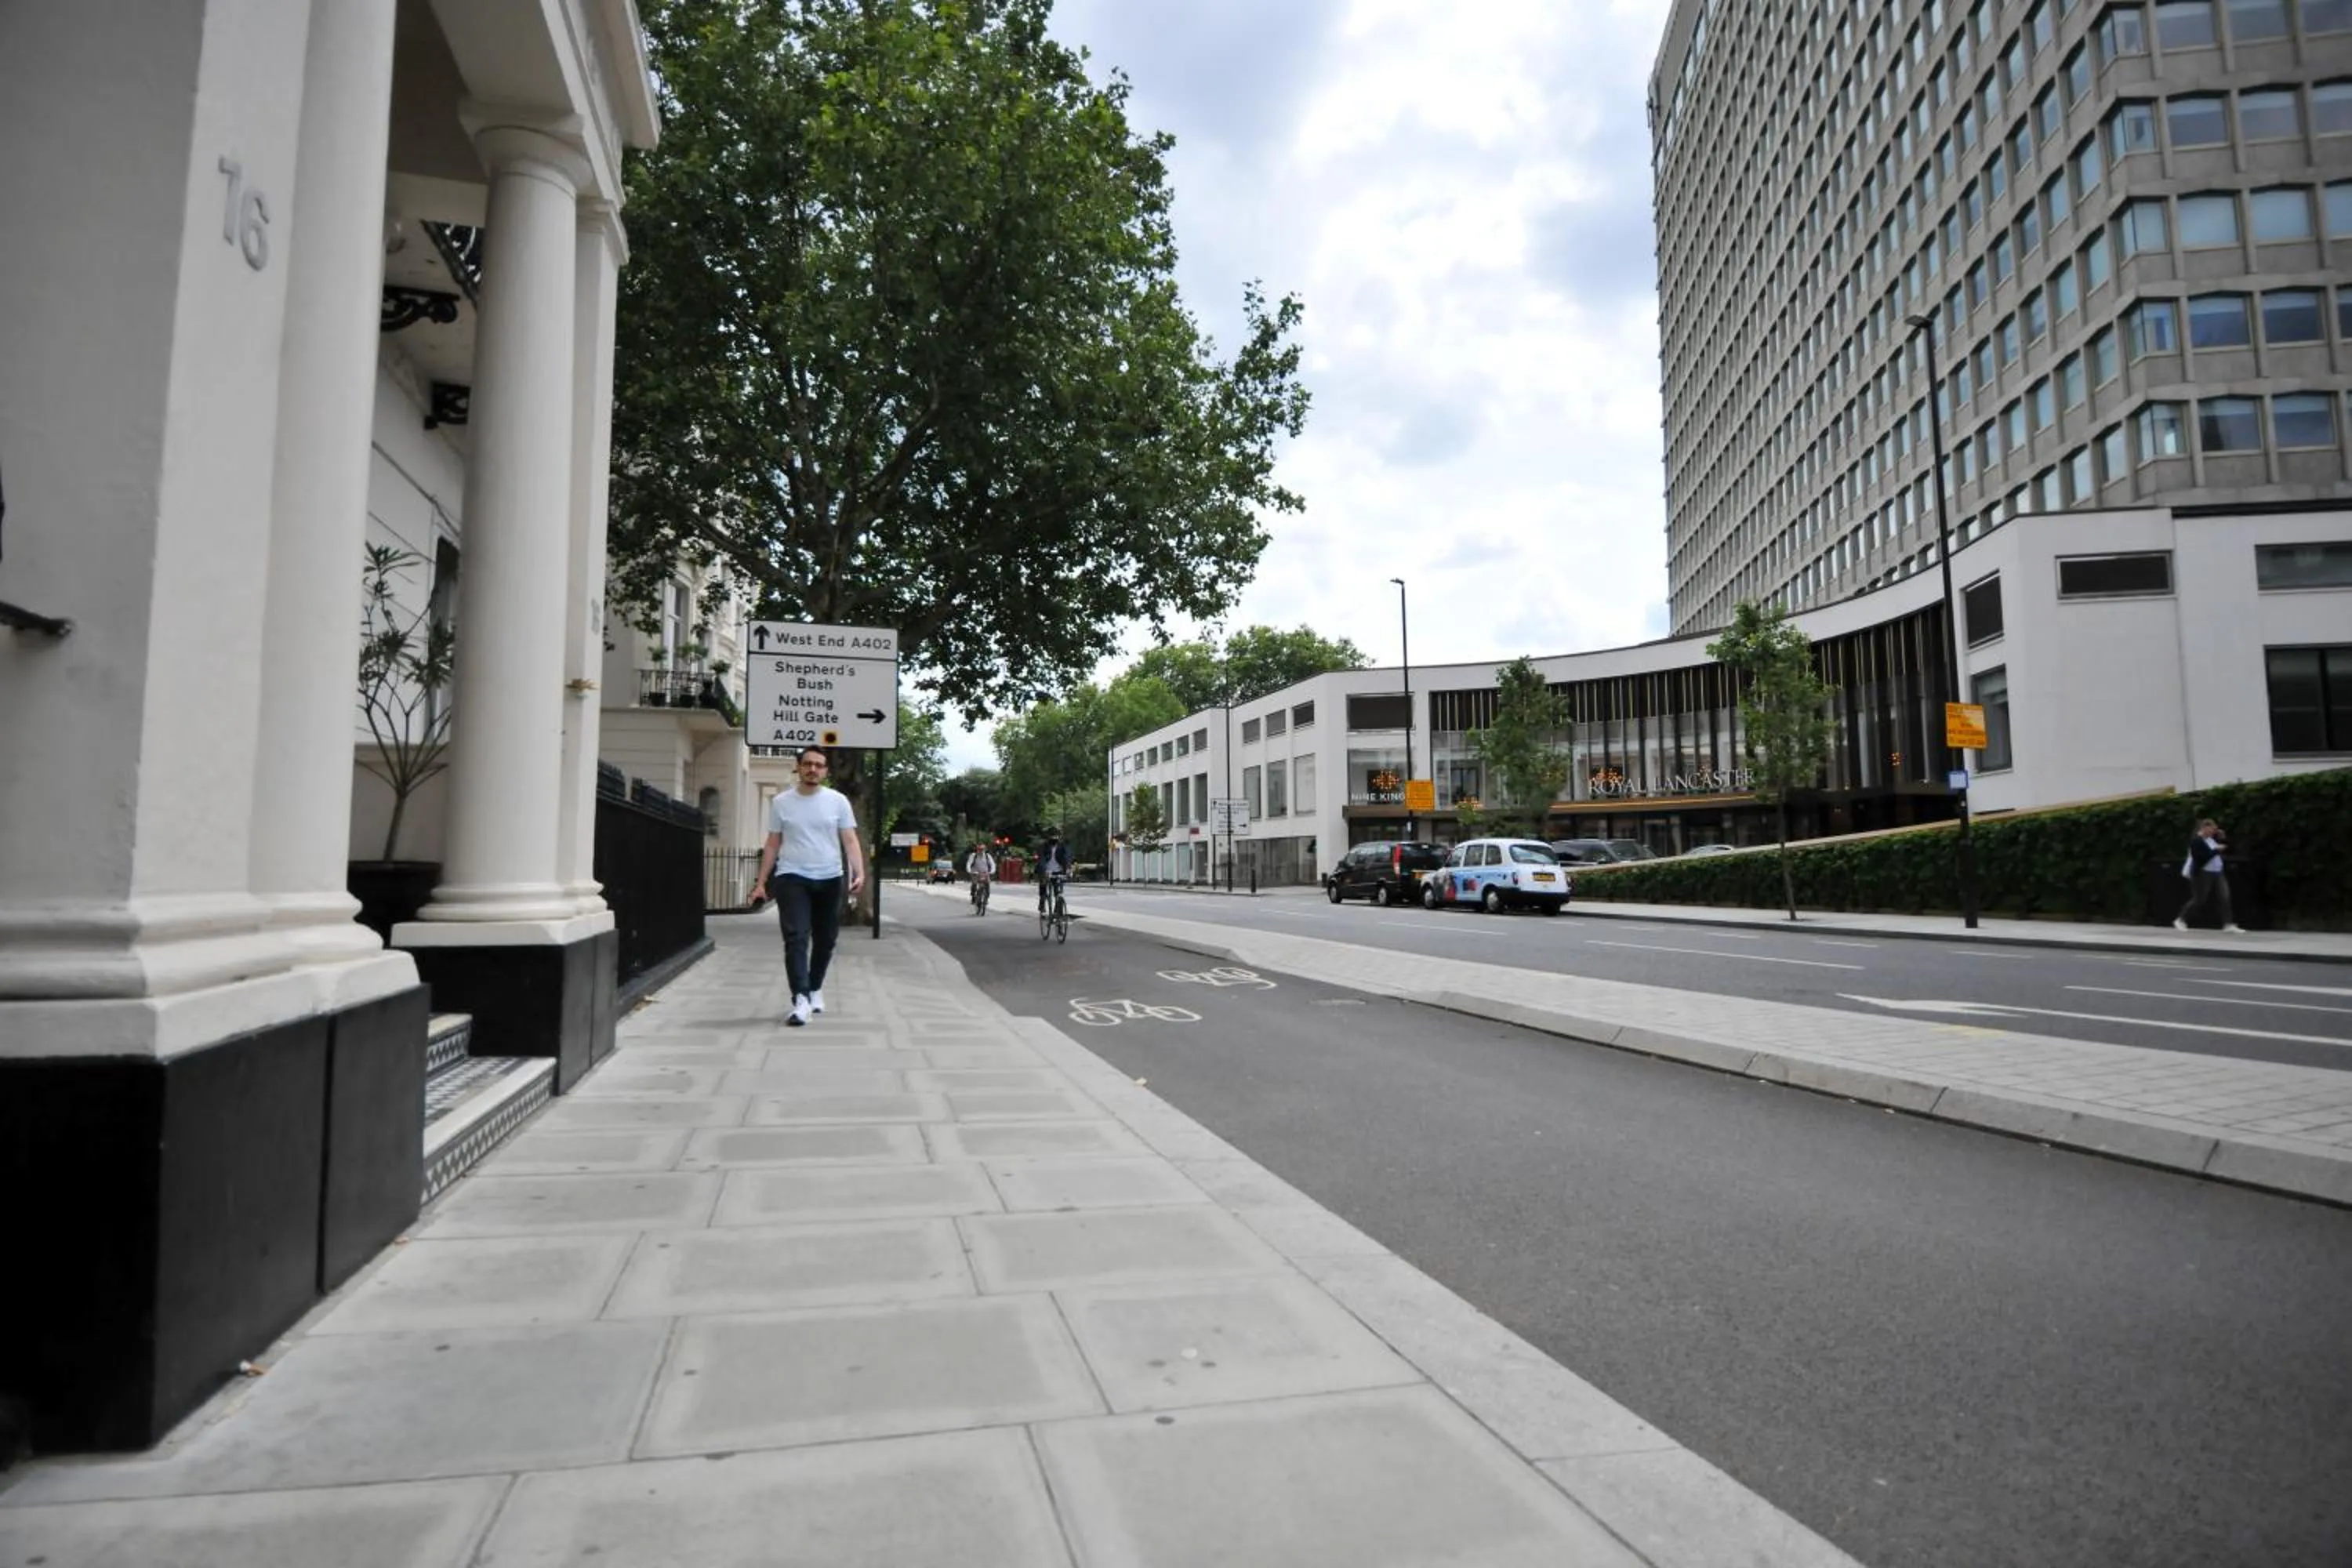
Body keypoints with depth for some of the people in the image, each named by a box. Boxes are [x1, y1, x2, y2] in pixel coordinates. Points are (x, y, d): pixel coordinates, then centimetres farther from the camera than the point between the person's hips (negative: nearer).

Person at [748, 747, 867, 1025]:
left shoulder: (838, 801, 3)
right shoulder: (781, 802, 5)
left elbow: (850, 840, -1)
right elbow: (773, 845, 10)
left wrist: (859, 873, -15)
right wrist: (761, 882, 7)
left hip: (829, 879, 1)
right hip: (792, 878, -1)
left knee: (825, 940, 11)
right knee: (796, 939, -13)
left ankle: (815, 988, 32)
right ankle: (801, 1000, -19)